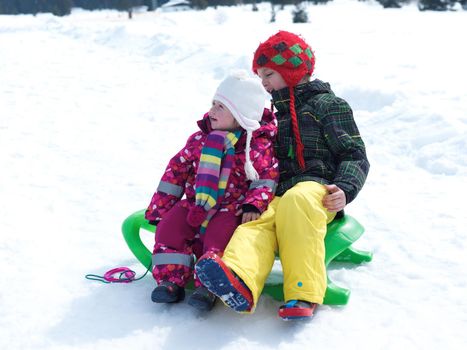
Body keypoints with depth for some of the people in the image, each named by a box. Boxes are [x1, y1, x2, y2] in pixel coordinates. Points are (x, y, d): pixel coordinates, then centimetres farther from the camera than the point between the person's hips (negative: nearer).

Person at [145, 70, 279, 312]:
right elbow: (176, 170, 12)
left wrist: (254, 204, -19)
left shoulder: (260, 146, -2)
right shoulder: (200, 139, 9)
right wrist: (159, 207, 11)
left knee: (220, 235, -30)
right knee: (169, 227, -16)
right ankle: (171, 280, -12)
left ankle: (207, 286, -25)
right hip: (193, 204, 4)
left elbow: (268, 178, -1)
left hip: (231, 209, -4)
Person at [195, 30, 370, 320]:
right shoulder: (273, 114, 31)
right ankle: (239, 285, -63)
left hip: (317, 190, -4)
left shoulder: (327, 105, 11)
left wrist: (344, 190, -15)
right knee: (255, 225, -31)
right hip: (279, 196, 4)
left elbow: (355, 156, 4)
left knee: (296, 201, -41)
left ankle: (303, 294, -47)